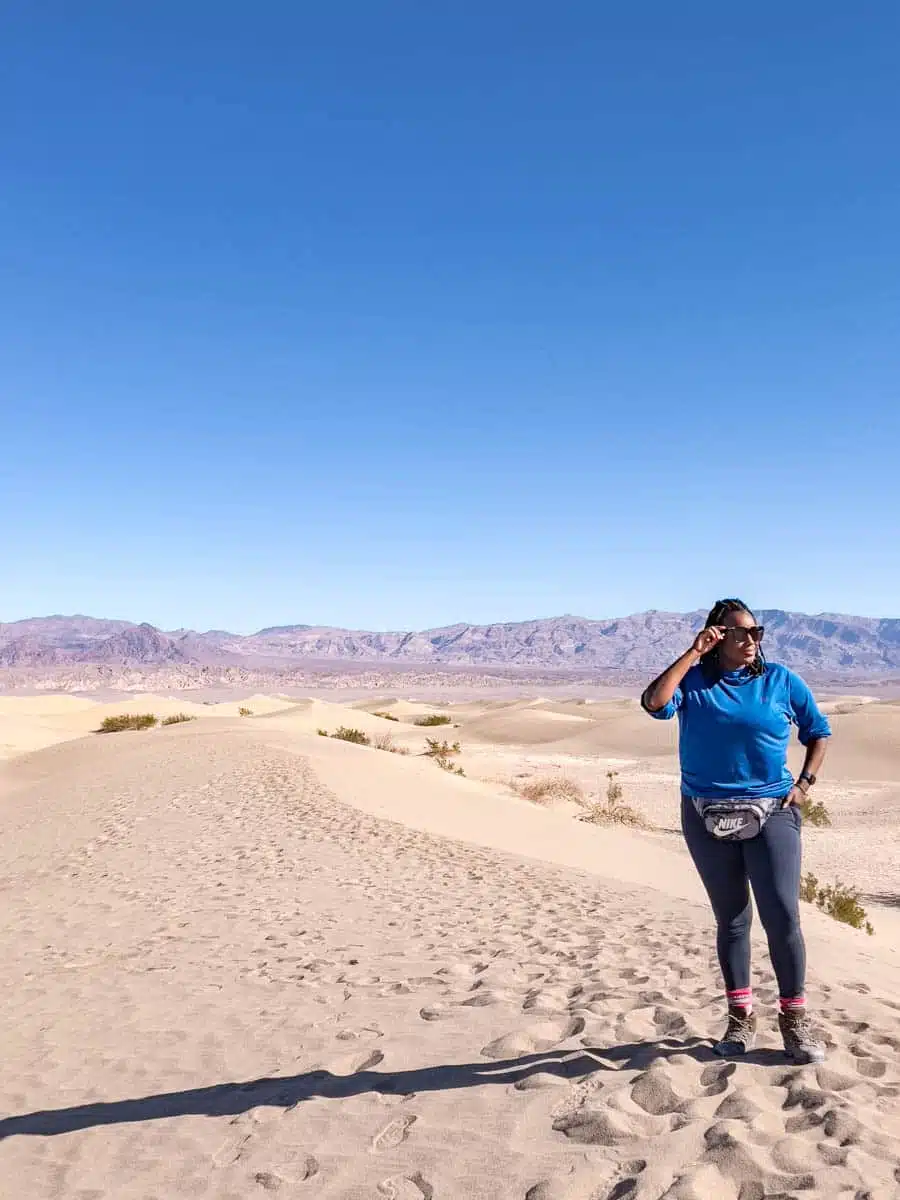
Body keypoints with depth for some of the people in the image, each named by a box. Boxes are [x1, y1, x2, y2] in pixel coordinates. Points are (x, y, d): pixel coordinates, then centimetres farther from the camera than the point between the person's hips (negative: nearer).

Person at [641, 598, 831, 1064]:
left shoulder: (780, 680, 1)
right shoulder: (693, 680, -2)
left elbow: (819, 732, 12)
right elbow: (654, 703, -22)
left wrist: (804, 783, 1)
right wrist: (693, 652, -16)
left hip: (771, 812, 0)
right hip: (707, 817, 0)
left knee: (782, 916, -6)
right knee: (730, 918, 11)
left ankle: (795, 1019, 12)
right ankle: (741, 1017, 24)